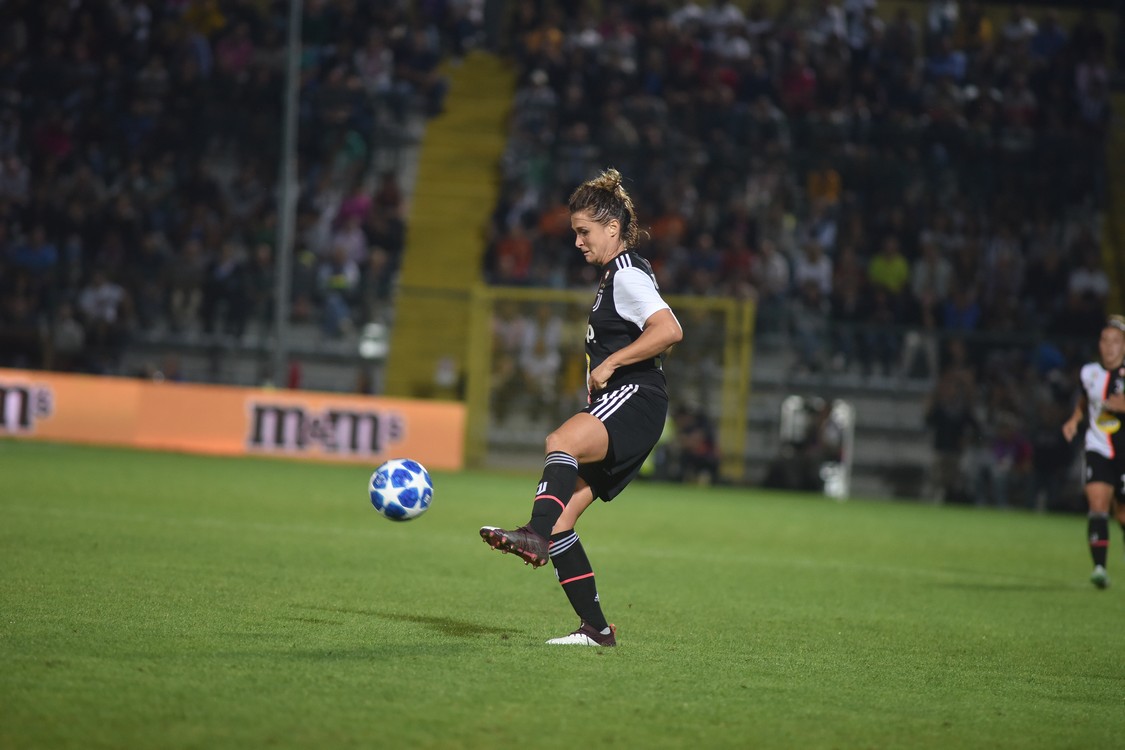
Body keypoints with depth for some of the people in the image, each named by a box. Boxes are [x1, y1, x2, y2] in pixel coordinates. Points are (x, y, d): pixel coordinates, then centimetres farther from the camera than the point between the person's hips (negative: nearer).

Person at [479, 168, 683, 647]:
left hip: (634, 397, -10)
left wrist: (609, 365, -18)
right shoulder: (613, 276, 24)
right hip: (617, 405, 10)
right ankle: (596, 629, 3)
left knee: (561, 443, -37)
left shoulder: (628, 275, -6)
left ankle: (535, 535, -61)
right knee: (562, 520, 1)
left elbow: (669, 330, -22)